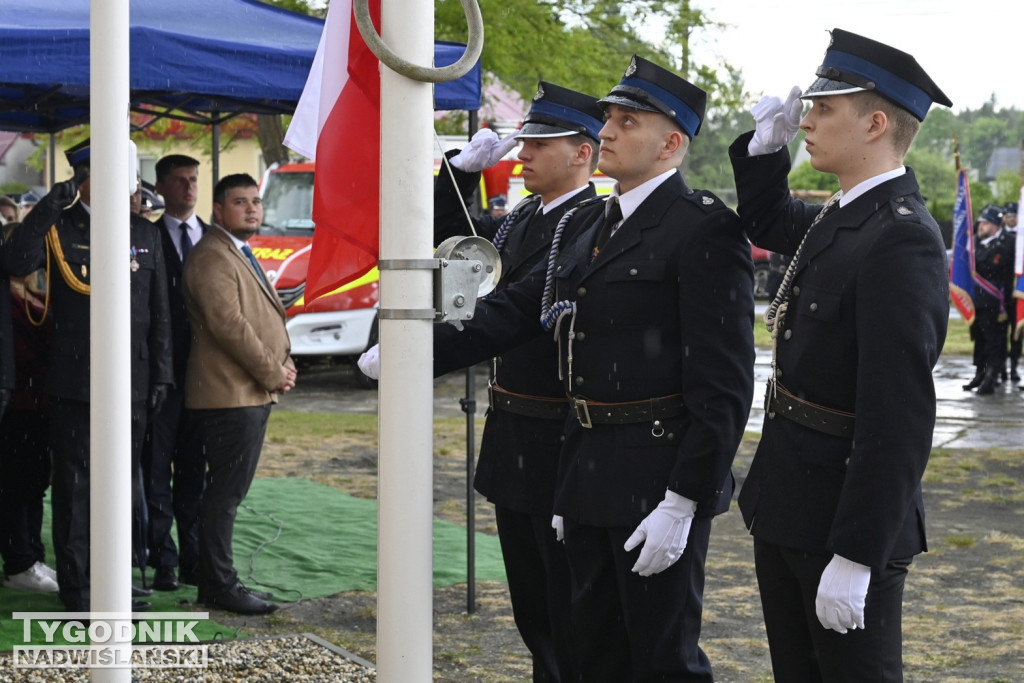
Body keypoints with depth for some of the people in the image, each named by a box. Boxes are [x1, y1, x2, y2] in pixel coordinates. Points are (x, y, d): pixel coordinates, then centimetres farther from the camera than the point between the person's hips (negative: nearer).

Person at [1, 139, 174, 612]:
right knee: (74, 485, 1)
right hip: (74, 382, -3)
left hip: (132, 381, 4)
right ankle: (76, 587, 9)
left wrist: (161, 374, 7)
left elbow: (160, 312, 12)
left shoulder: (144, 234, 11)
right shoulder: (58, 228, 0)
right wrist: (50, 206, -22)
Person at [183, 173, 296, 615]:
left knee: (228, 492, 13)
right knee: (225, 492, -7)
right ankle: (220, 587, -2)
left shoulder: (242, 255, 21)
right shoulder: (212, 256, -12)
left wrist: (282, 364, 9)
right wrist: (272, 373, -14)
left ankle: (218, 582, 18)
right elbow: (228, 323, -21)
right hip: (229, 394, -10)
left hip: (254, 392, 10)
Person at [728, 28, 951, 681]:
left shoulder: (900, 239, -21)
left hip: (848, 520, -9)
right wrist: (766, 144, 10)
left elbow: (899, 416, -26)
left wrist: (855, 557, -26)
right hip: (789, 506, 9)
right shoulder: (842, 216, 7)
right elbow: (767, 222, 30)